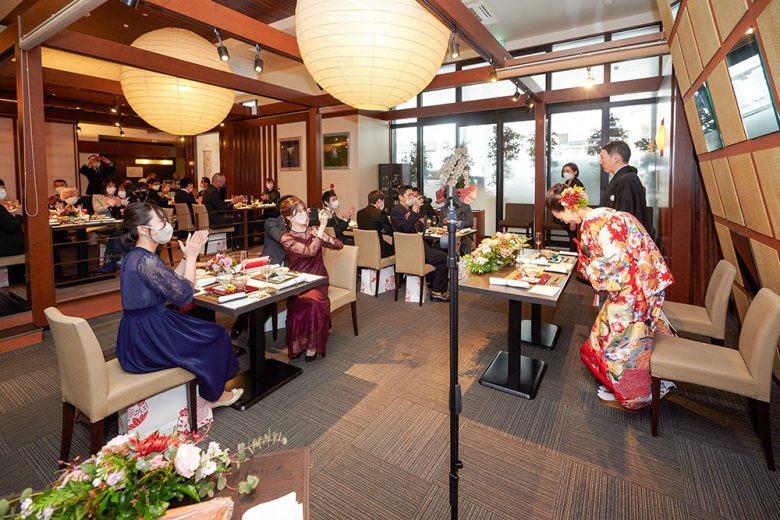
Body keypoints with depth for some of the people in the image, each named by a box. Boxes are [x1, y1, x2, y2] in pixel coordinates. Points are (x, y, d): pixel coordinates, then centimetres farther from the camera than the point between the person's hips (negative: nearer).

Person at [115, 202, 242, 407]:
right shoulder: (147, 261, -25)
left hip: (136, 338, 10)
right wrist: (192, 256, -13)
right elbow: (183, 295, -22)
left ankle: (209, 389, 32)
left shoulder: (134, 256, 7)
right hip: (147, 342, -10)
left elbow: (172, 283, 9)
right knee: (216, 335, 6)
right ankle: (213, 395, 27)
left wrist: (188, 255, 3)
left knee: (204, 330, 22)